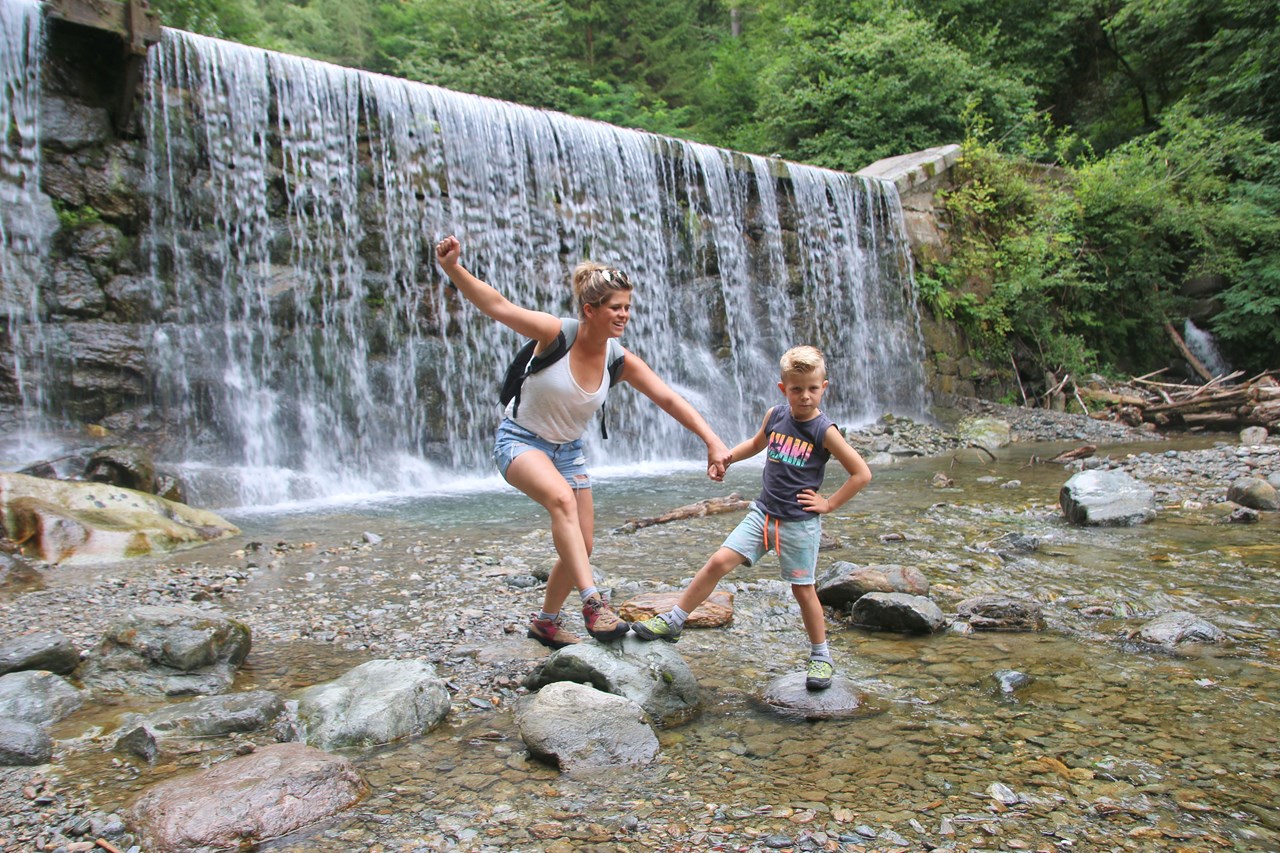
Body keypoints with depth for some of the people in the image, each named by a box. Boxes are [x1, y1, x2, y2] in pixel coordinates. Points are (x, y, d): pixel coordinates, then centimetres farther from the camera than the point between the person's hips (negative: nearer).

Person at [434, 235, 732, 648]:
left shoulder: (621, 362, -10)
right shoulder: (556, 334, -22)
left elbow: (670, 400, -13)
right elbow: (496, 305, -27)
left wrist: (713, 441, -23)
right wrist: (453, 268, -42)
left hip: (568, 449, 6)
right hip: (519, 439, -6)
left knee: (580, 547, 6)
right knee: (562, 497, -37)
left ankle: (546, 622, 28)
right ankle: (593, 602, -39)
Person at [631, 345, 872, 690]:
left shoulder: (825, 430, -11)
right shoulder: (775, 415, 2)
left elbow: (862, 473, -7)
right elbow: (757, 443, 23)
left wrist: (829, 503, -8)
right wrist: (726, 456, 8)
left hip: (799, 522, -4)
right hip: (763, 512, 4)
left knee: (802, 589, 5)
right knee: (719, 561, -5)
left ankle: (821, 656, 25)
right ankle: (673, 621, 6)